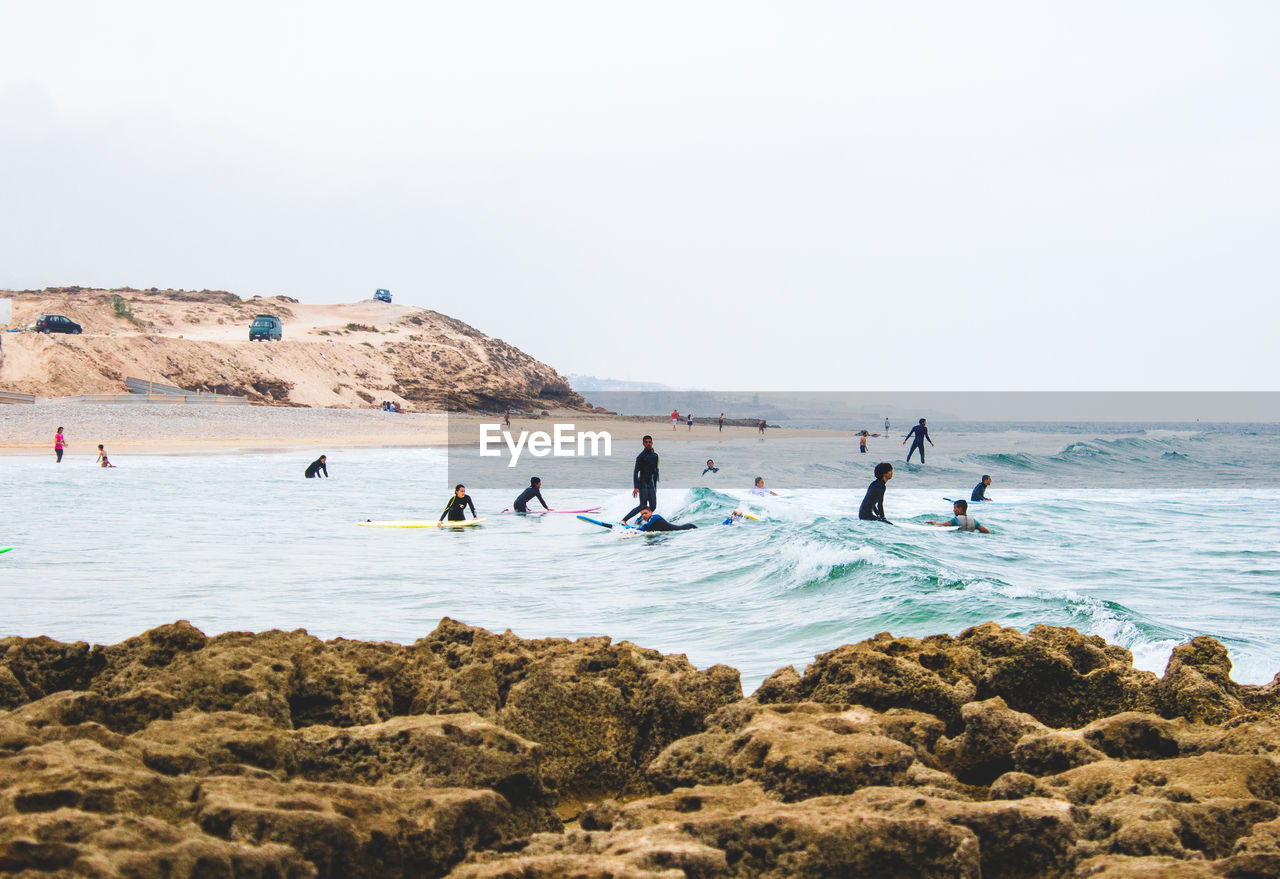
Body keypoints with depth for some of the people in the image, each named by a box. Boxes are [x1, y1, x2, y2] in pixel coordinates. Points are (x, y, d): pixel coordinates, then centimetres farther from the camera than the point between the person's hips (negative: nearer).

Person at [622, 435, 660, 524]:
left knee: (653, 506, -2)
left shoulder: (655, 456, 12)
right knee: (643, 506, -17)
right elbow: (635, 472, -12)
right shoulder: (641, 457, -8)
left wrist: (655, 485, 21)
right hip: (642, 484, -7)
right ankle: (624, 520, -16)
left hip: (651, 484, 7)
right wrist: (635, 487, -20)